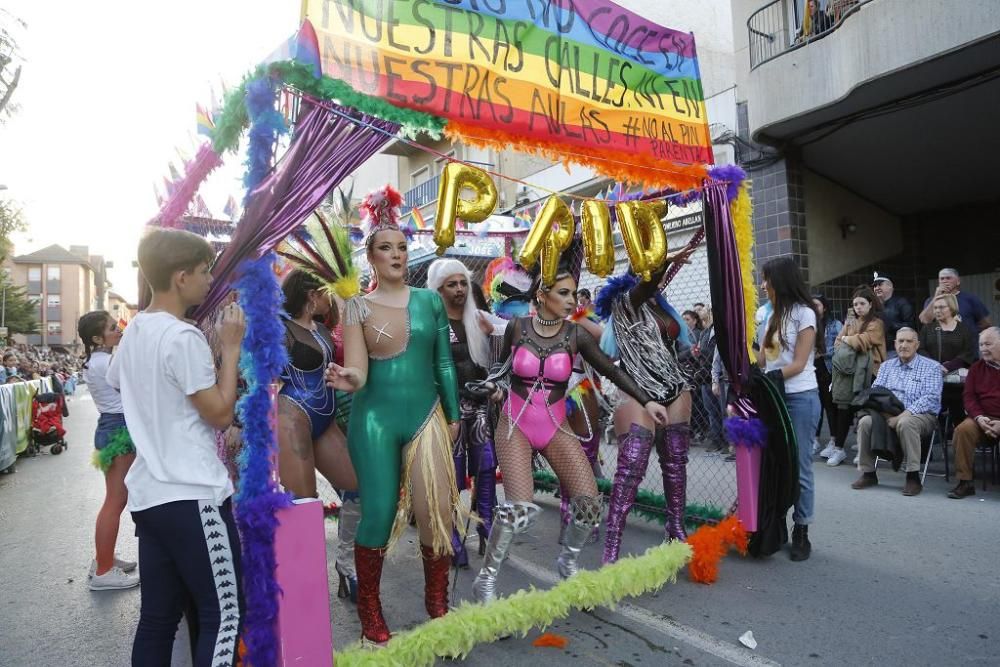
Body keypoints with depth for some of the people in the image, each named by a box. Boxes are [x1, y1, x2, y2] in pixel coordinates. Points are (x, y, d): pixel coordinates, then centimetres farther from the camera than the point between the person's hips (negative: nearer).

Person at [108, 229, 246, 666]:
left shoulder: (134, 332, 10)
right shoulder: (184, 337, -17)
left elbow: (116, 382, 29)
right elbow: (220, 413, -15)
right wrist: (231, 347, -10)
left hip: (148, 493, 9)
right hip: (192, 496, -9)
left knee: (158, 616, 16)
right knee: (224, 615, 1)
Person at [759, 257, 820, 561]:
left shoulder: (803, 313, -5)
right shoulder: (774, 315, 15)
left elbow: (799, 364, -11)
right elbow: (762, 358, 11)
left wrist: (769, 376, -23)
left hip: (800, 398, -6)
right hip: (774, 397, 6)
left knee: (799, 468, -1)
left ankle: (801, 533, 9)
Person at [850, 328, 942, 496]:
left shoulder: (931, 367, 4)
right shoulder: (887, 366, 19)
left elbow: (931, 397, -10)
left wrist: (902, 415, -22)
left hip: (921, 415, -4)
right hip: (888, 413, 4)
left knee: (905, 423, -38)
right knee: (865, 422, -25)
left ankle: (913, 477, -26)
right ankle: (868, 473, -13)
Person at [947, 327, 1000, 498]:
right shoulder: (977, 367, 13)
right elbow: (969, 396, 8)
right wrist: (979, 418, -11)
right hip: (984, 418, 3)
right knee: (963, 430, -26)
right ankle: (965, 482, -18)